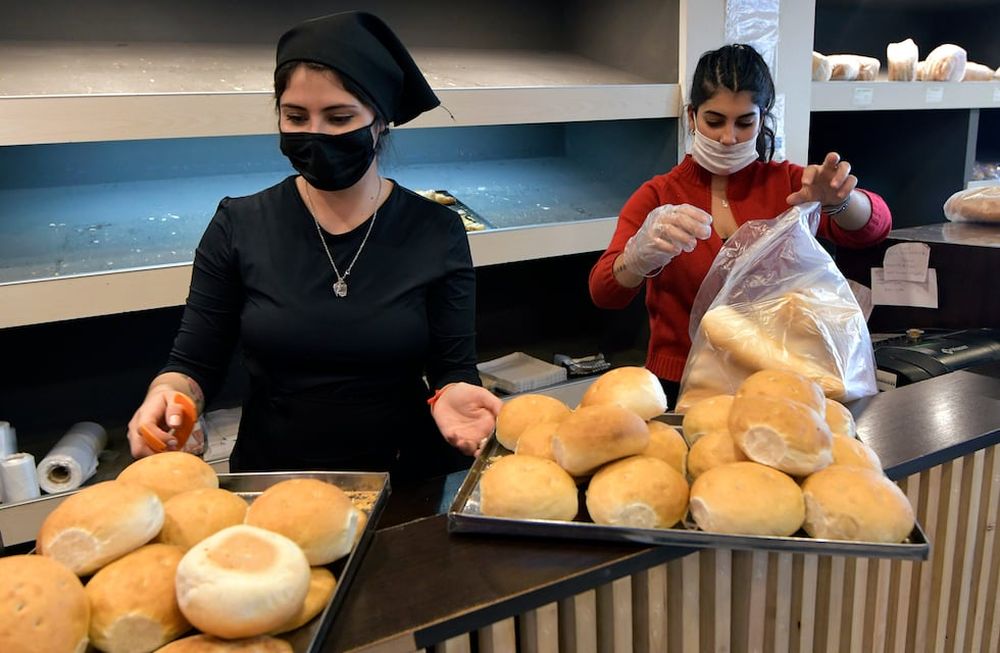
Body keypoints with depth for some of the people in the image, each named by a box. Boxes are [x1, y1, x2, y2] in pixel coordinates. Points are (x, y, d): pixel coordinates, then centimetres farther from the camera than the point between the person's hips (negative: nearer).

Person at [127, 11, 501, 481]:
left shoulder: (436, 231, -3)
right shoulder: (239, 227, -1)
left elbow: (453, 367, 0)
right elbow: (194, 363, 3)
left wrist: (451, 397, -21)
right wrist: (167, 397, -17)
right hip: (270, 483, 0)